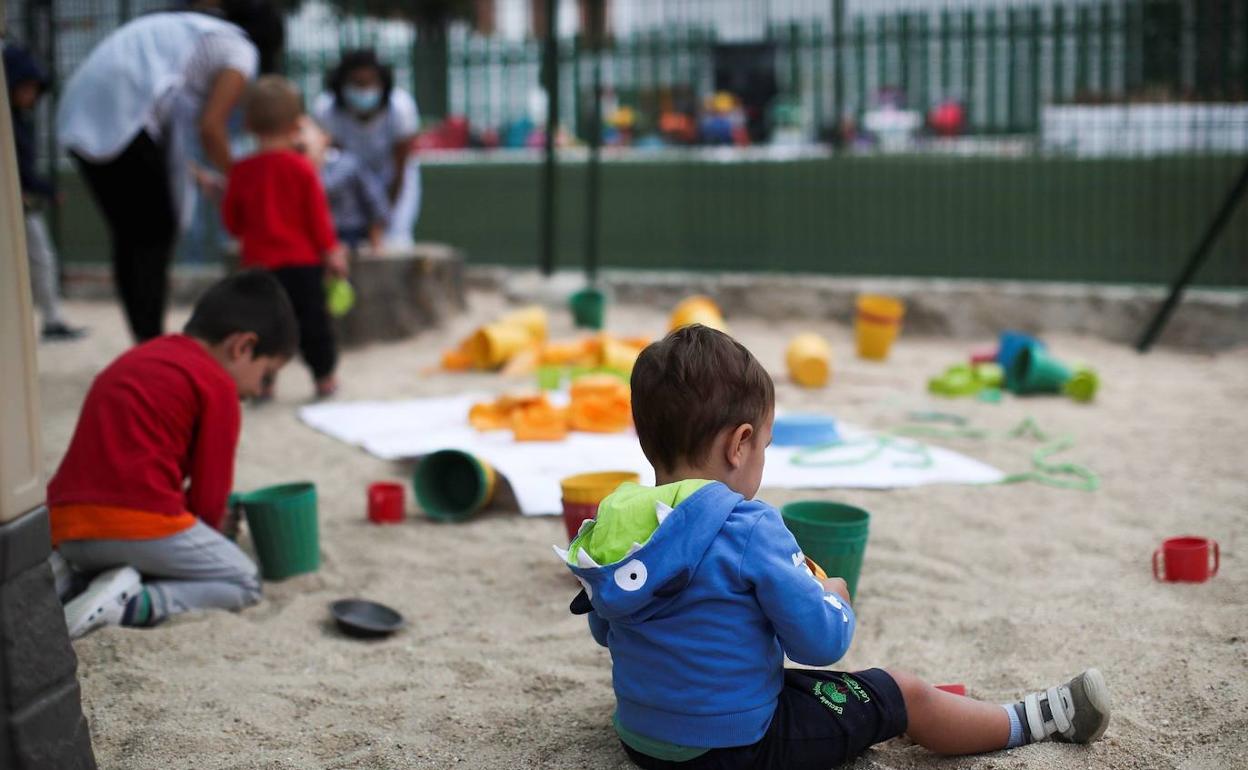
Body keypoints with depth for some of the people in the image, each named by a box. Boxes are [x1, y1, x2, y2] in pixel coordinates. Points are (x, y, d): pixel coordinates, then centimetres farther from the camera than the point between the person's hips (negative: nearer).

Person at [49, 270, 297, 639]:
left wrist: (201, 530, 30)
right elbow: (209, 492, 1)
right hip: (140, 522, -8)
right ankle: (131, 603, -14)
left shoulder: (139, 359, 26)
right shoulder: (217, 385, 0)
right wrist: (205, 543, 22)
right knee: (244, 583, 9)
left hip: (66, 525, 8)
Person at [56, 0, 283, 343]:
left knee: (129, 235, 14)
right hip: (126, 117, -8)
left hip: (81, 112, 8)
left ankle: (145, 344, 17)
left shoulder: (186, 31, 32)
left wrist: (195, 174, 32)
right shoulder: (241, 50, 8)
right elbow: (210, 127, -3)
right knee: (155, 235, 1)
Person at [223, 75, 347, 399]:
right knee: (312, 319, 9)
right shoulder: (302, 168, -8)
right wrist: (331, 251, 6)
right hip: (303, 260, -1)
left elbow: (231, 220, 5)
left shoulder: (241, 171, -3)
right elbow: (318, 216, -5)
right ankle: (324, 377, 18)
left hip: (259, 262, 1)